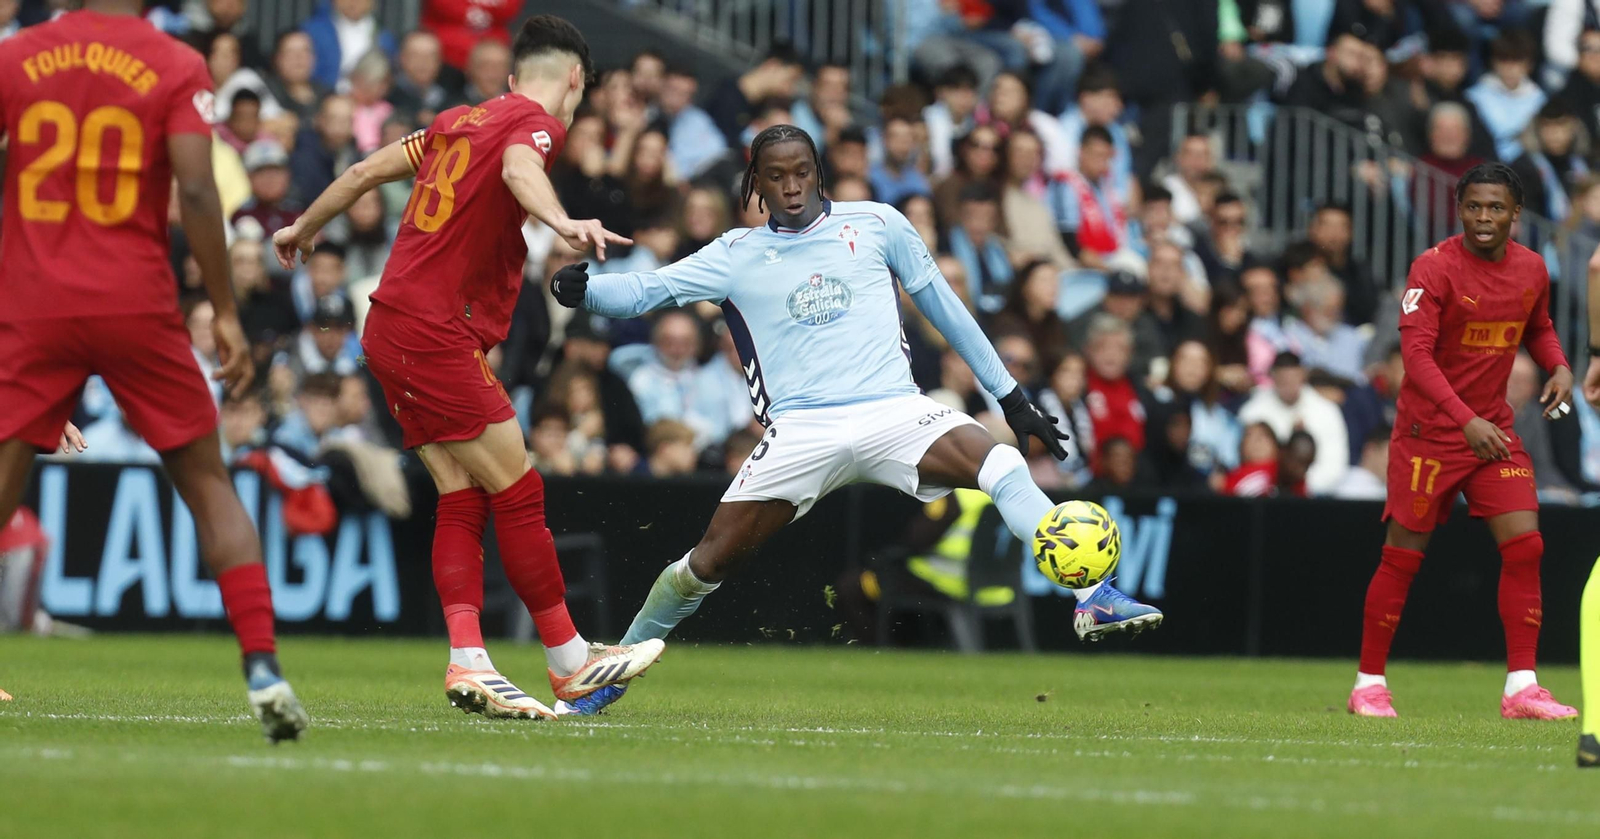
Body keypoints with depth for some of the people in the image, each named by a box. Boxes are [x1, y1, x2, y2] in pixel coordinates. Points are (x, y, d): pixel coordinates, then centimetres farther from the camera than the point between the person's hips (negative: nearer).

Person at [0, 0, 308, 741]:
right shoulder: (176, 67, -1)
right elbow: (195, 192, -10)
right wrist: (225, 312, -5)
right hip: (137, 308, -1)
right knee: (208, 485, 9)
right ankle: (263, 669, 0)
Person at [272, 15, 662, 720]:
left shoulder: (460, 121, 17)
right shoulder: (536, 122, -6)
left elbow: (366, 171, 24)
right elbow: (518, 170, -30)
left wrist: (303, 228, 41)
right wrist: (563, 223, -51)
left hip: (393, 329, 9)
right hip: (437, 334, -9)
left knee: (463, 499, 5)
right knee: (517, 493, -4)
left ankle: (467, 663, -5)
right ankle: (570, 661, 0)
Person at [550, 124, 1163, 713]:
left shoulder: (875, 225, 10)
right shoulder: (737, 256, 10)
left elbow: (944, 307, 18)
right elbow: (645, 290, 5)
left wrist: (1011, 396, 20)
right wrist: (582, 291, -18)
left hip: (893, 412, 0)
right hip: (799, 432, 0)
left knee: (1003, 466, -27)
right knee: (711, 560, -6)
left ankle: (1093, 603, -30)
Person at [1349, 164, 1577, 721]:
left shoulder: (1531, 268, 3)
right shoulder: (1435, 268, -16)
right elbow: (1416, 354, -23)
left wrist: (1559, 367, 0)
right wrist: (1466, 420, -32)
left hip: (1494, 429, 5)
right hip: (1429, 428, -5)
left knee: (1524, 545, -8)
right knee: (1403, 555, 1)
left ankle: (1522, 689, -5)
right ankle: (1369, 684, 14)